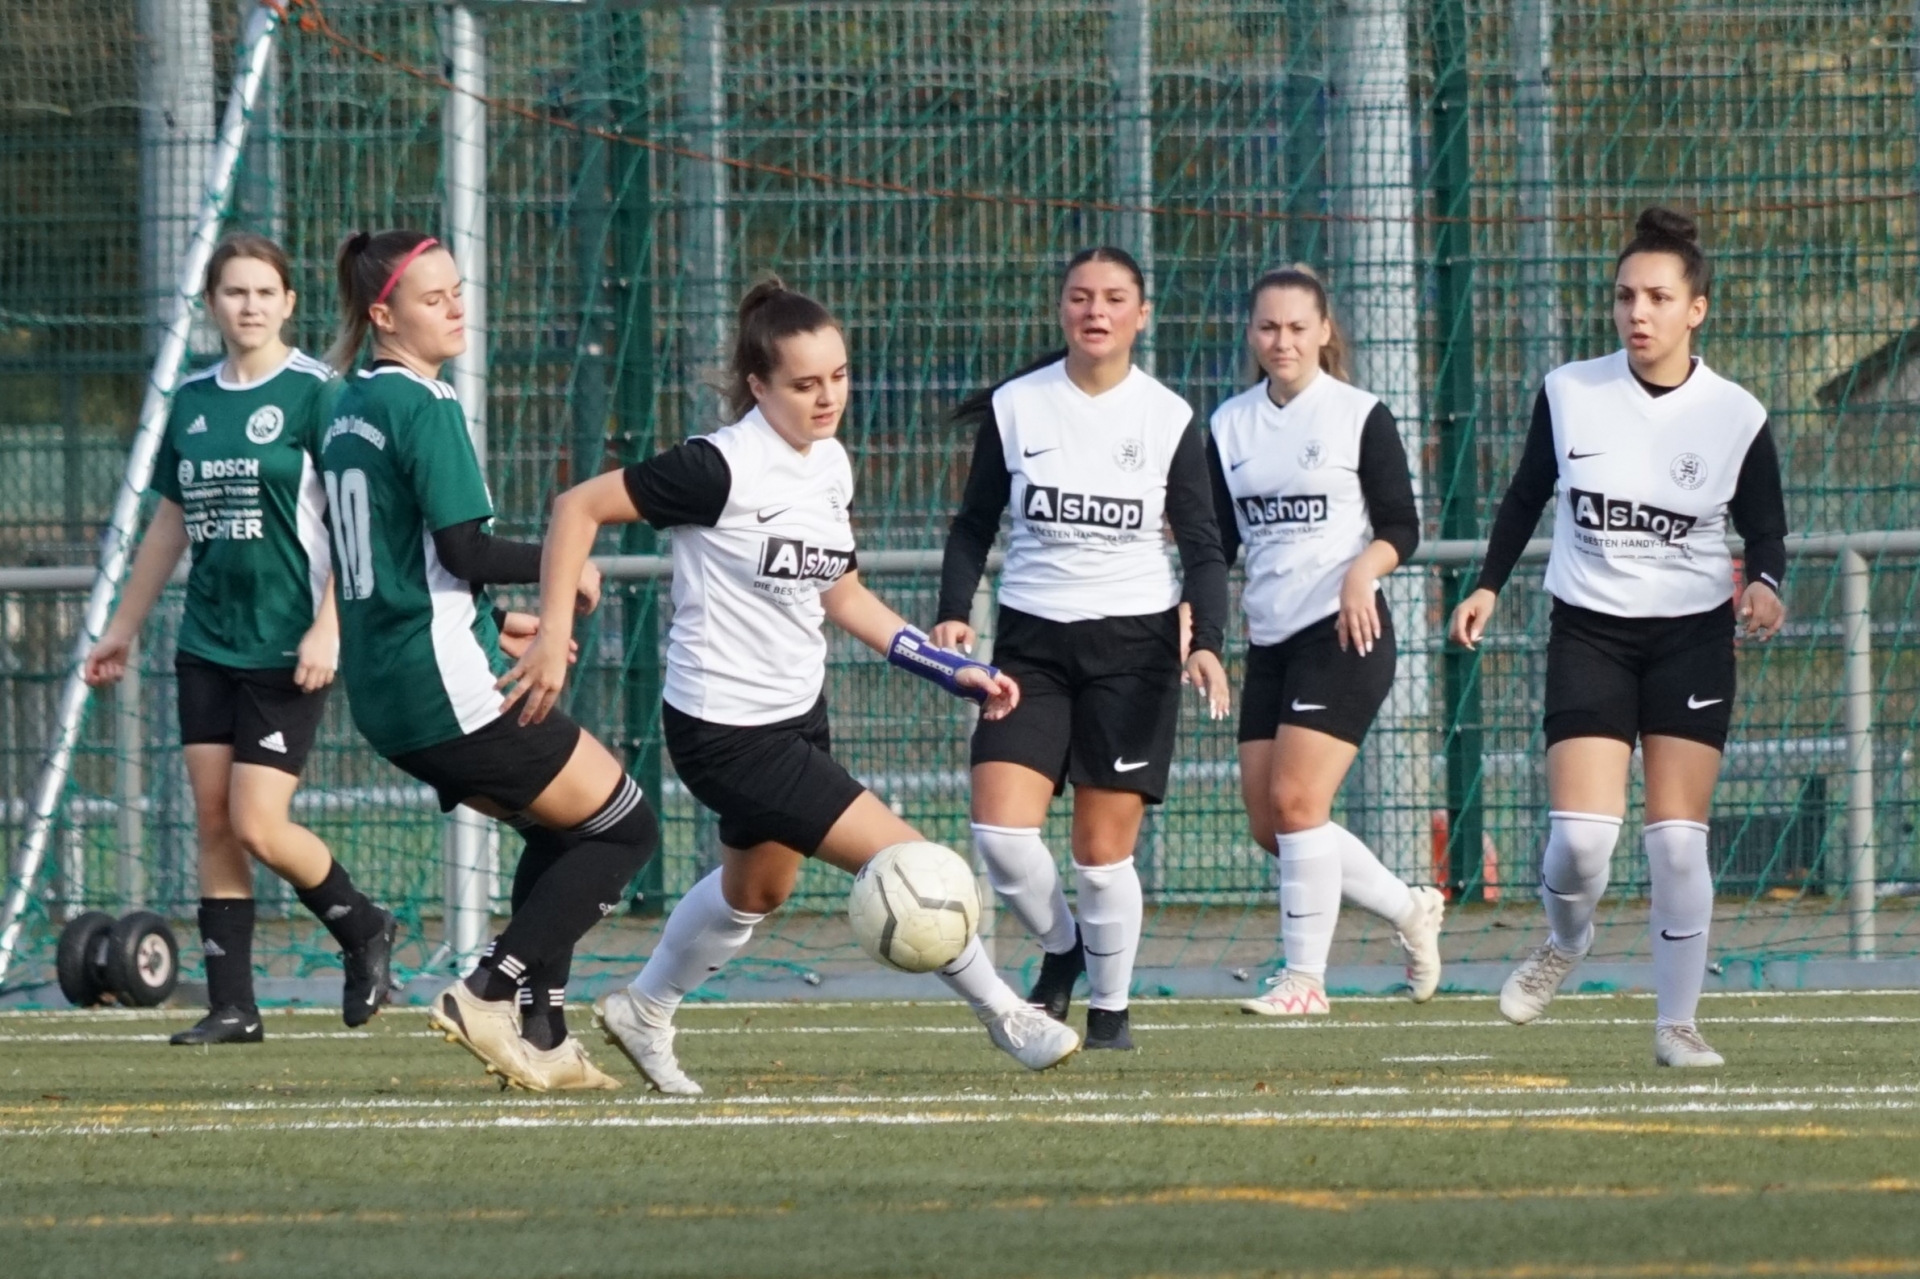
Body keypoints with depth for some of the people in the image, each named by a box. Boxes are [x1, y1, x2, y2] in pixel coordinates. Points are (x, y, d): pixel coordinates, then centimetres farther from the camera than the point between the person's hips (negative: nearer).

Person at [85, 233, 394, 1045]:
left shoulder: (315, 393, -8)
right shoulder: (191, 400, 10)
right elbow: (169, 525, 19)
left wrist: (328, 628, -19)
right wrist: (122, 630, 20)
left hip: (287, 646, -6)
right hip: (207, 643, 6)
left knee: (258, 824, -10)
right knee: (213, 821, 2)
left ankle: (363, 931, 16)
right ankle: (231, 1006, 7)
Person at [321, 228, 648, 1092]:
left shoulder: (347, 410, 13)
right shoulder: (424, 406, -14)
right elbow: (464, 550, -20)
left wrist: (499, 627, 20)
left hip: (383, 695, 9)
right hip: (452, 692, -9)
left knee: (557, 833, 23)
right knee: (625, 827, 1)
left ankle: (539, 1034, 14)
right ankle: (490, 993, -7)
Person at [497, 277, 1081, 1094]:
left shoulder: (830, 465, 2)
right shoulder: (723, 469, -23)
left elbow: (842, 597, 13)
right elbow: (579, 508, -18)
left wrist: (956, 673, 8)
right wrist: (552, 638, -23)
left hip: (797, 712, 9)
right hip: (726, 730, -9)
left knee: (758, 888, 28)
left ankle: (645, 1014, 48)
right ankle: (1003, 1018, 8)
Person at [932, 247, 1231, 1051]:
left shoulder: (1168, 419, -1)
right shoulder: (1014, 408, 1)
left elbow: (1203, 548, 1)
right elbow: (975, 524, 9)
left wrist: (1206, 641, -15)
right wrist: (954, 614, -6)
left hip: (1133, 646, -1)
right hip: (1031, 643, 1)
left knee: (1103, 851, -3)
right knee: (1000, 833, -13)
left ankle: (1110, 1007, 17)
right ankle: (1061, 947, 16)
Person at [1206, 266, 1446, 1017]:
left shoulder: (1359, 416, -2)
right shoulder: (1230, 425, 11)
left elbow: (1401, 527, -4)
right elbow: (1215, 540, 11)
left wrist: (1363, 570, -23)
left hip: (1344, 634, -6)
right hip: (1268, 641, 6)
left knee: (1296, 801, -15)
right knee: (1268, 825, 3)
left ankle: (1304, 977, -7)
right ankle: (1411, 910, 23)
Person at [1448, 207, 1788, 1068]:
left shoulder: (1736, 417, -6)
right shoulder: (1568, 393, -2)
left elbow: (1766, 530, 4)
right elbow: (1528, 494, 13)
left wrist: (1764, 584, -17)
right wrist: (1489, 585, 6)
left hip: (1691, 640, -1)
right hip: (1588, 633, 1)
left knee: (1677, 838, -5)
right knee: (1581, 834, -11)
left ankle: (1677, 1022, 6)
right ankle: (1566, 941, 22)